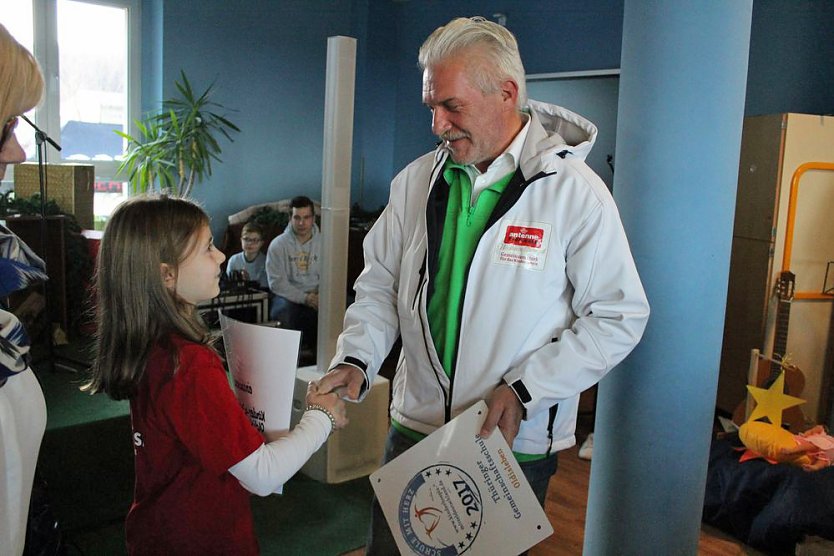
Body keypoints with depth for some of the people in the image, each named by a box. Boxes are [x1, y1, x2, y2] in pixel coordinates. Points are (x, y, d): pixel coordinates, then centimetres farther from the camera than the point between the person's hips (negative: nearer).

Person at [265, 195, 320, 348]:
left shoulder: (323, 243, 5)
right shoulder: (278, 244, -2)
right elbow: (276, 282, -8)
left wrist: (321, 295, -18)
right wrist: (304, 298, -18)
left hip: (315, 297, 2)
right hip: (288, 297, -2)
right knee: (284, 310, -36)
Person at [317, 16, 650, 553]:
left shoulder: (575, 191, -12)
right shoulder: (416, 181, 2)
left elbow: (620, 317, -10)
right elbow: (381, 284, 9)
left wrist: (524, 390, -17)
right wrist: (356, 358, -8)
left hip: (517, 444, -3)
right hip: (414, 428, 4)